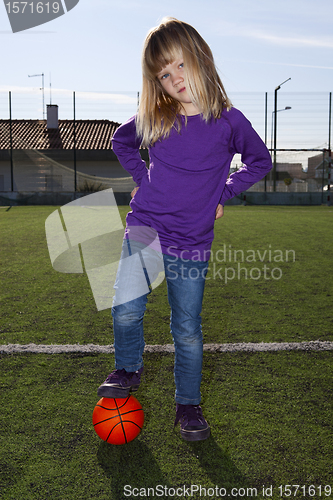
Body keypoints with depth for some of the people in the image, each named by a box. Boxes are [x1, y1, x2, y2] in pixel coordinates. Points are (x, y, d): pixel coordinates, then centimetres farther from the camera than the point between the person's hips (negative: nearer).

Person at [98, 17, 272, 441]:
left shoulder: (228, 120, -4)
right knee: (126, 310, -5)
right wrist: (141, 177, 8)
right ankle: (128, 370, 26)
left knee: (187, 329, 6)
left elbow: (259, 161, 11)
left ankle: (188, 403, 27)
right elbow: (121, 140, 22)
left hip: (191, 243, -1)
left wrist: (223, 192, 2)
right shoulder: (153, 120, 1)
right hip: (144, 229, 2)